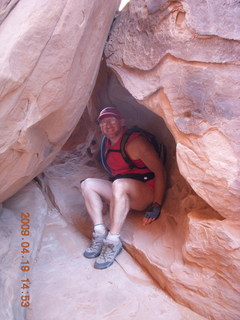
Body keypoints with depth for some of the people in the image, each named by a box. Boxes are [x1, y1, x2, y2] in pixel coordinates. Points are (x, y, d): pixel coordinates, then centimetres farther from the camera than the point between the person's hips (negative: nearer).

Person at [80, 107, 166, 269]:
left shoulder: (135, 142, -18)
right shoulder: (109, 144, 7)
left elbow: (160, 171, -20)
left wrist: (156, 206, -23)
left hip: (146, 194, -8)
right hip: (122, 194, 8)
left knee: (119, 184, -37)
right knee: (87, 184, -8)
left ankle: (113, 241, -30)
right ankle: (100, 233, -18)